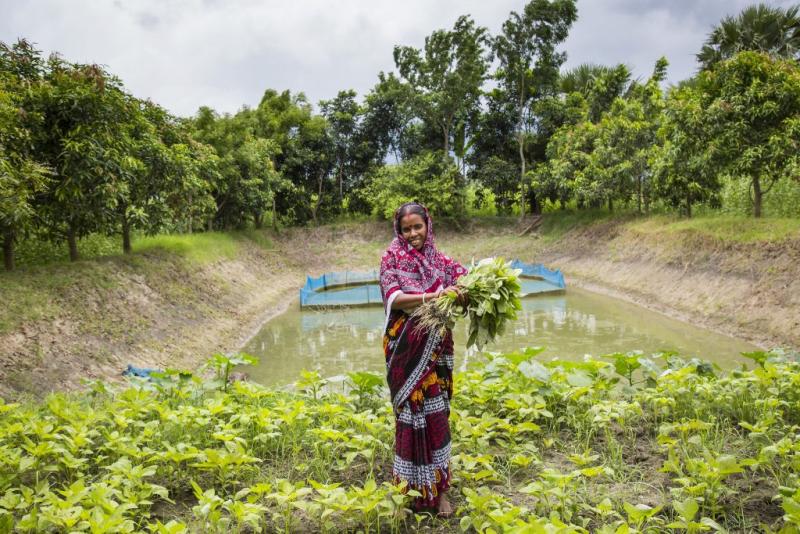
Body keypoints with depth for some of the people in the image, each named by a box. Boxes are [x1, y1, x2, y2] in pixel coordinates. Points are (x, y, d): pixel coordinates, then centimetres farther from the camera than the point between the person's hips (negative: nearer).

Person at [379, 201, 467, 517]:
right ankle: (414, 486, 19)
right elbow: (393, 297, -15)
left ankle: (438, 487, 18)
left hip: (435, 348, 3)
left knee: (436, 412, 5)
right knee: (412, 411, 3)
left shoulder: (441, 261, 8)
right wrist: (434, 296, -25)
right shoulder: (392, 258, -2)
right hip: (406, 348, -3)